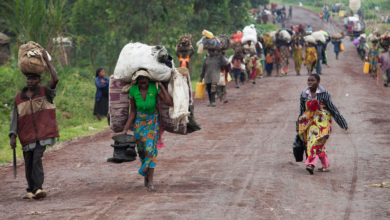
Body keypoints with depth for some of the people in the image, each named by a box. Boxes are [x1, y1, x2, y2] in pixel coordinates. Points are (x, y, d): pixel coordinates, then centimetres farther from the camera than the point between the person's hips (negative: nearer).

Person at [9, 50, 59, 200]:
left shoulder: (45, 93, 3)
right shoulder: (19, 98, 9)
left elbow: (55, 80, -15)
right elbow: (15, 118, 9)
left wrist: (46, 60, -13)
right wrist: (13, 136, -2)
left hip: (43, 134, -3)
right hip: (27, 137, 3)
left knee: (37, 158, -19)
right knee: (28, 163, 5)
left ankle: (36, 188, -22)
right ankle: (32, 190, 18)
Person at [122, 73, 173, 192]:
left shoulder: (155, 88, -18)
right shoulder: (133, 91, -13)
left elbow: (170, 103, -26)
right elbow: (132, 112, -2)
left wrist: (162, 86, -24)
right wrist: (125, 129, -4)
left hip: (152, 121, -2)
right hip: (139, 122, 2)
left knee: (150, 148, -14)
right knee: (141, 150, 5)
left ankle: (150, 181, -11)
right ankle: (146, 177, 25)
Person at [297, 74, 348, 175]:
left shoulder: (324, 93, -8)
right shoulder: (304, 95, 5)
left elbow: (333, 109, -4)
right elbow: (302, 111, 13)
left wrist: (343, 123, -1)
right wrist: (298, 127, 16)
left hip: (322, 121, -5)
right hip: (310, 121, 5)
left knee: (316, 141, -19)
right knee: (319, 145, 7)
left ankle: (311, 164, -28)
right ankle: (326, 166, 18)